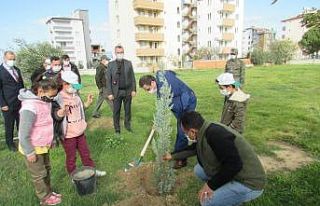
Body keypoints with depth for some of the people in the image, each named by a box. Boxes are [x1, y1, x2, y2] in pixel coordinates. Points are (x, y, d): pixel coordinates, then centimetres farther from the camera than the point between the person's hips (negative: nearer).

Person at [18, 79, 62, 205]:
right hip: (33, 148, -7)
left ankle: (48, 192, 42)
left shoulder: (44, 102, -2)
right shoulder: (30, 107, -29)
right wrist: (29, 152, -18)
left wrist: (50, 140, 19)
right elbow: (23, 134, -25)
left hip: (43, 145, 8)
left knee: (46, 170, 22)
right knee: (39, 174, 12)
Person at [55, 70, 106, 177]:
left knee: (86, 153, 20)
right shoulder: (58, 98, -18)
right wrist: (63, 109, -38)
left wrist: (88, 102, 3)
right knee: (71, 157, 13)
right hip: (68, 134, -6)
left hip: (80, 131, 6)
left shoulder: (75, 95, 5)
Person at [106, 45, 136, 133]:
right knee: (116, 111, 6)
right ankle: (117, 129, 20)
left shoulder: (128, 63, 4)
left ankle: (128, 125, 30)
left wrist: (133, 90, -2)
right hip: (117, 92, -1)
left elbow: (132, 77, 4)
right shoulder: (111, 64, -1)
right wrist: (109, 93, -8)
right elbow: (108, 80, -2)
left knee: (128, 110, 13)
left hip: (127, 91, 2)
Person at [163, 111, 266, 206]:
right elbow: (193, 149, 19)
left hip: (248, 182, -9)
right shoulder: (204, 131, 0)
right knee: (198, 169, 9)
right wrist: (173, 156, 27)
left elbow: (234, 165, -32)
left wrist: (211, 185, -21)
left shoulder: (215, 133, -29)